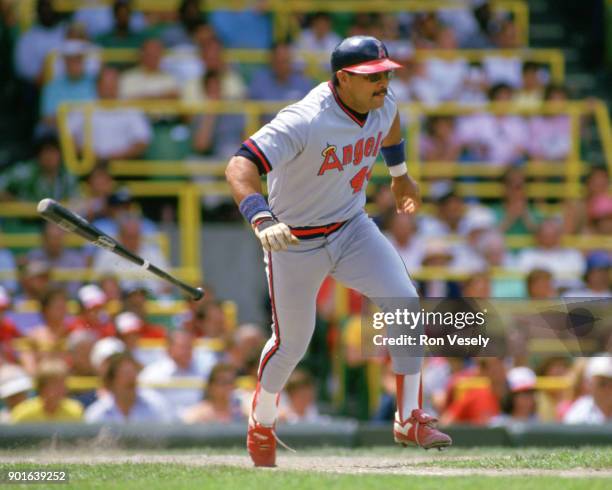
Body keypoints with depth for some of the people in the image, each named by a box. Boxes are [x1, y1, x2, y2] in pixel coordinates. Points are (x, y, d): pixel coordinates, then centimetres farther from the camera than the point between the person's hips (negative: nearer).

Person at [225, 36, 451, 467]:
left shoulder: (382, 104, -11)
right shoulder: (304, 123, -33)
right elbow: (239, 167, -43)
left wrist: (400, 174, 32)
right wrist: (262, 219, -60)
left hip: (352, 229, 5)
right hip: (295, 241, -5)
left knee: (405, 304, -12)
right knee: (292, 341, 8)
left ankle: (410, 420, -1)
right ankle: (261, 425, 36)